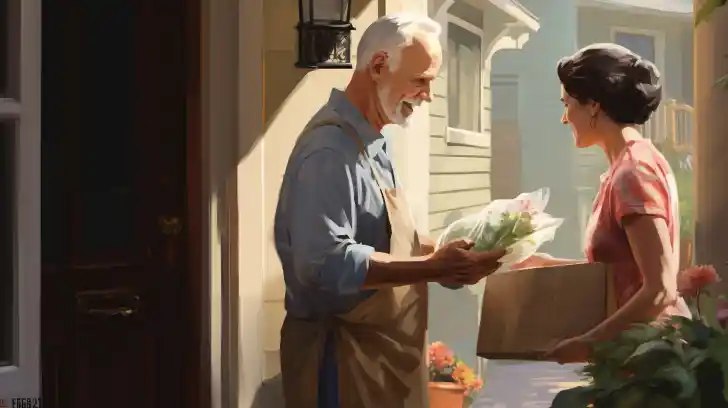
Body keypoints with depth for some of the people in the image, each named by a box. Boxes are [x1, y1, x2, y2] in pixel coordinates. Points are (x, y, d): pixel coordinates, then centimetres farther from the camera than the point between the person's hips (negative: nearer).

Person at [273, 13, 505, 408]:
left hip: (379, 348, 10)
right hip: (344, 354, -10)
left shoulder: (371, 142, 12)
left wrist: (443, 254, 1)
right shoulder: (332, 147, -21)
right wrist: (434, 267, -26)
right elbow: (325, 261, -30)